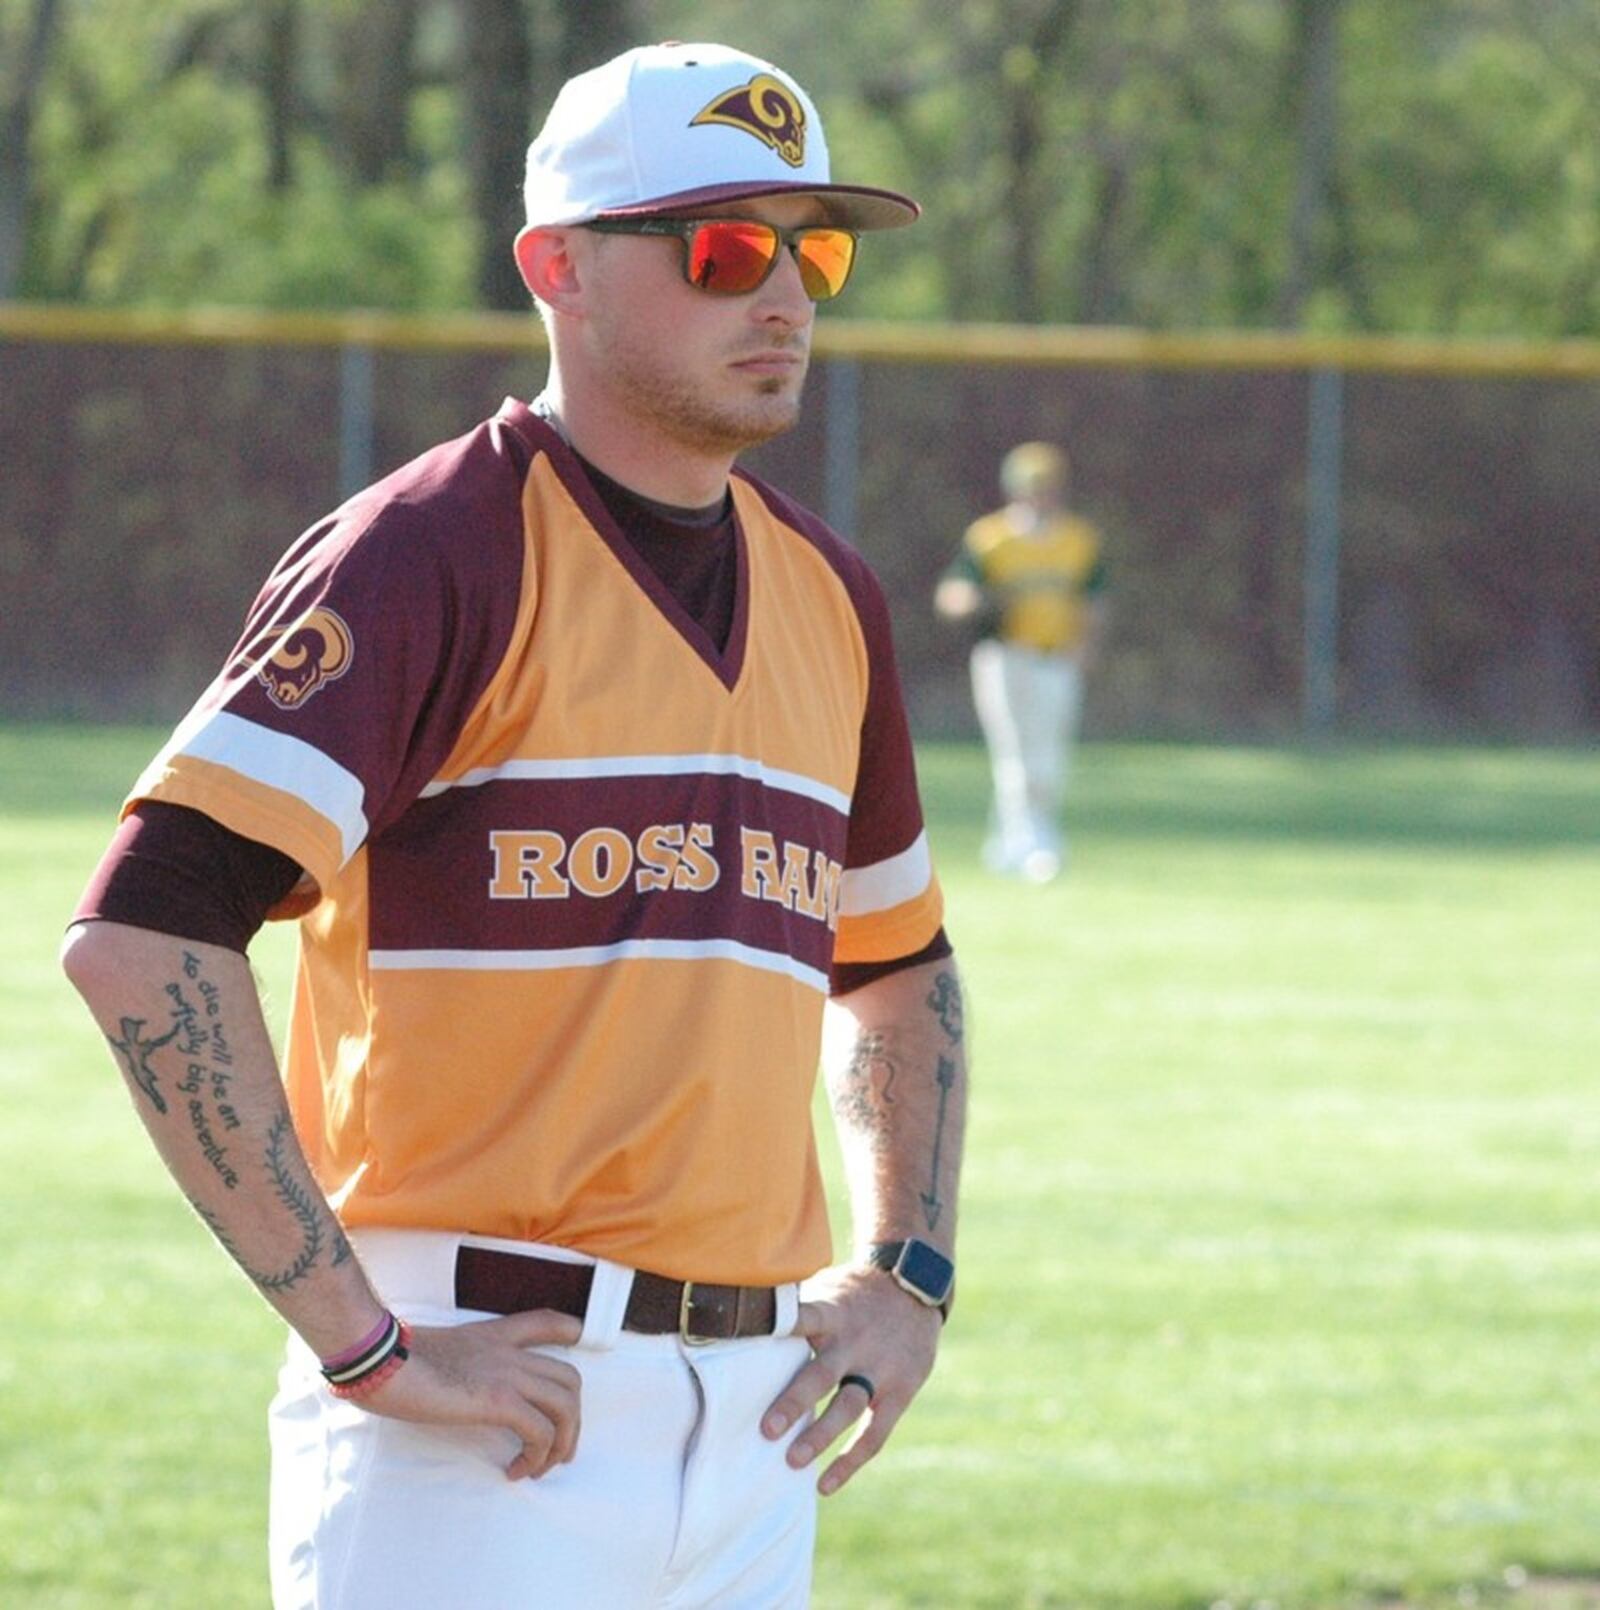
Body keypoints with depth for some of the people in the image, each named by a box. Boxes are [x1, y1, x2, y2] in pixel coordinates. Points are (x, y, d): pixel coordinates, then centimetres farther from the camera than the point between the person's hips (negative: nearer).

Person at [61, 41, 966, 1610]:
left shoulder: (823, 594, 15)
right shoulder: (432, 558, -9)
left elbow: (896, 964, 32)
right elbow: (141, 937, -20)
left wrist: (906, 1276, 15)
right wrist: (365, 1346, -20)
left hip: (752, 1424, 7)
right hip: (482, 1419, -7)